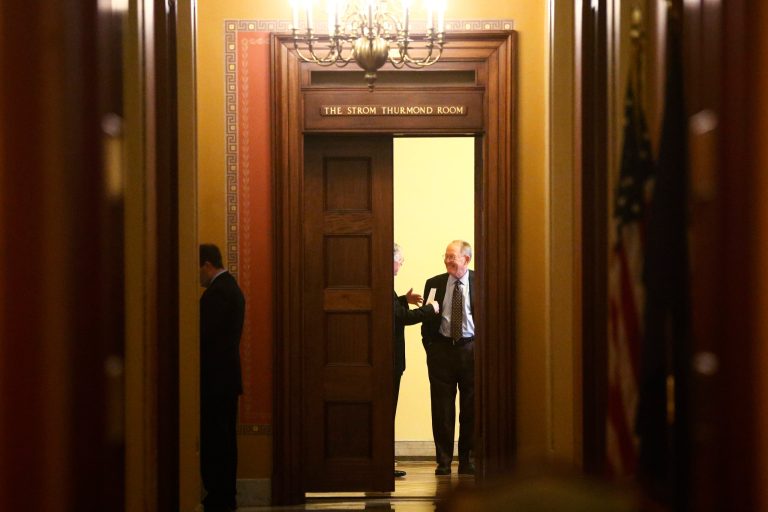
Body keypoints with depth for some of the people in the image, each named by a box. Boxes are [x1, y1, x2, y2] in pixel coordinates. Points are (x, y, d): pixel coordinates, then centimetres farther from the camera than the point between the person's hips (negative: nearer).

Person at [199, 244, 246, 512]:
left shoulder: (217, 292, -15)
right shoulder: (231, 287, 16)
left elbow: (203, 334, -20)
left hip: (214, 379, -10)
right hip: (228, 377, 10)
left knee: (212, 442, -7)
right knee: (226, 440, 12)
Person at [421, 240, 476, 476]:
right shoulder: (434, 284, 5)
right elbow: (427, 317, 8)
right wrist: (429, 347, -1)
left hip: (471, 349, -1)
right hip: (441, 349, 1)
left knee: (471, 408, 4)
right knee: (442, 409, 3)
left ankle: (467, 461, 13)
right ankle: (443, 461, 11)